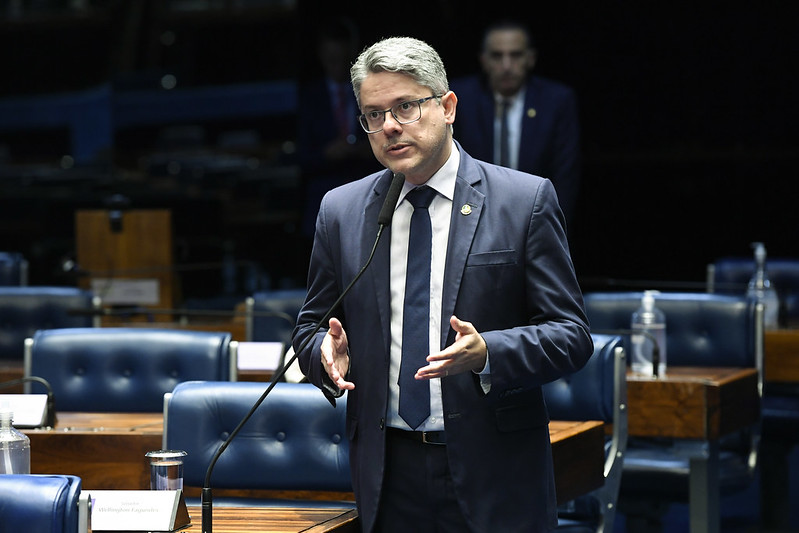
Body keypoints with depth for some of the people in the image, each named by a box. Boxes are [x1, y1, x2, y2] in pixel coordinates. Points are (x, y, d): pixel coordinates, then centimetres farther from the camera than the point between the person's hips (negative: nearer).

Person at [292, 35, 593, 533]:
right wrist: (327, 354, -8)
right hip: (388, 477, 3)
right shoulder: (340, 211, 8)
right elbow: (310, 327, 16)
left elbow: (571, 334, -4)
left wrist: (486, 353, -22)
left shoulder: (526, 201, -2)